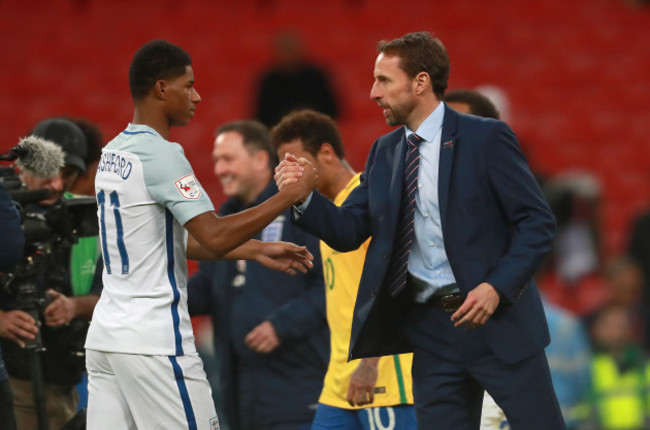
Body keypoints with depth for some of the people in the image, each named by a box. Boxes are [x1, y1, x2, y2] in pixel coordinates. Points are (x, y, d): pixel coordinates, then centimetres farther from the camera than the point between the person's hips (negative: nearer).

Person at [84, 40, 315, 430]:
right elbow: (215, 236, -20)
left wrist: (256, 251, 21)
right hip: (155, 343, -9)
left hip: (106, 335, 9)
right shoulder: (160, 153, -13)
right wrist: (291, 195, -14)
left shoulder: (114, 152, 15)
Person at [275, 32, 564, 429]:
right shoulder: (384, 153, 11)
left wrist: (497, 287, -20)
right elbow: (349, 231, 9)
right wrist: (304, 197, -10)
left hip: (497, 321, -5)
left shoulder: (487, 138, -6)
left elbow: (538, 222, -8)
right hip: (432, 330, 5)